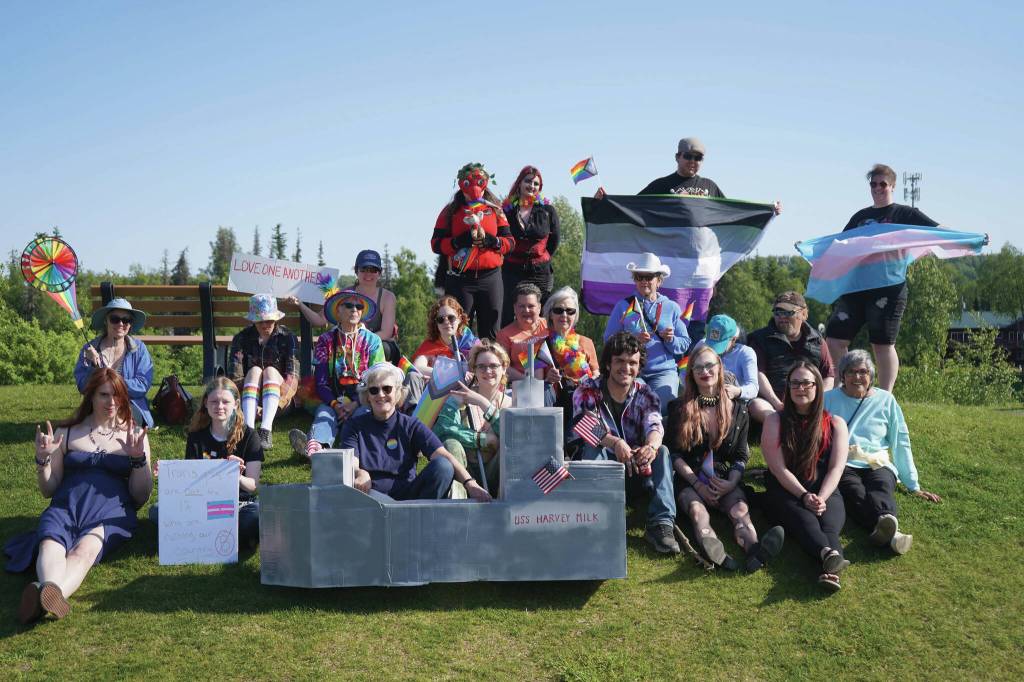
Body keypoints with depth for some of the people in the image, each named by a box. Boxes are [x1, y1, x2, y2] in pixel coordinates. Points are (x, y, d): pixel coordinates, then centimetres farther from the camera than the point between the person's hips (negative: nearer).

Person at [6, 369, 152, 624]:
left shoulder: (134, 436, 17)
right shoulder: (67, 433, 20)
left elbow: (141, 497, 11)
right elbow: (49, 490, 20)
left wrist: (139, 458, -5)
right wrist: (43, 459, 2)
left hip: (111, 510, -1)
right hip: (66, 507, 2)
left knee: (85, 548, -37)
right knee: (51, 545, -35)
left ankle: (47, 595, -65)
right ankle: (51, 590, -66)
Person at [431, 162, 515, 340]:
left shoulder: (495, 210, 12)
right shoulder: (450, 212, 7)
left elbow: (510, 242, 7)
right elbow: (436, 244, -1)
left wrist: (490, 240, -12)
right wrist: (462, 240, -16)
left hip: (490, 278, 2)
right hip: (460, 279, -1)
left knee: (490, 333, 4)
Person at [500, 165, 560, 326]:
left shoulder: (548, 210, 2)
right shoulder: (506, 210, 1)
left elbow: (554, 241, 10)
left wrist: (542, 258, 9)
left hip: (541, 272, 1)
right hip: (512, 271, 0)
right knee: (507, 319, -2)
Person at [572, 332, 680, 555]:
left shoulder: (646, 395, 2)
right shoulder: (588, 390, -5)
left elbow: (654, 426, -18)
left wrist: (651, 445, -45)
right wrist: (616, 443, -45)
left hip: (635, 473, 2)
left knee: (662, 451, -22)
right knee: (594, 447, -30)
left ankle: (661, 524, -34)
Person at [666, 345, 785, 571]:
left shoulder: (737, 410, 14)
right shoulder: (679, 409, 8)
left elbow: (741, 455, 13)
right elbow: (673, 453, 3)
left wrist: (732, 482, -7)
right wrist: (697, 483, -10)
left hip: (725, 479, 2)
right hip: (689, 479, -2)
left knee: (740, 509, -31)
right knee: (697, 510, -35)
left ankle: (754, 551, -62)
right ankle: (715, 552, -66)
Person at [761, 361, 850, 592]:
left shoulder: (835, 423, 15)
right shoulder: (775, 421, 8)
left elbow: (836, 468, 3)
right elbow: (778, 468, -3)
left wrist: (821, 497, -15)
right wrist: (804, 496, -16)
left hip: (825, 491, 1)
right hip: (784, 491, -1)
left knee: (829, 522, -32)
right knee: (804, 518, -34)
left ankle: (830, 570, -62)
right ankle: (830, 555, -65)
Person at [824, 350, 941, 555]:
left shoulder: (886, 400, 18)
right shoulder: (829, 399, 15)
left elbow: (901, 443, 18)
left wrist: (913, 485, 15)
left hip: (878, 466, 2)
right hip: (842, 466, -2)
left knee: (882, 490, -34)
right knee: (856, 494, -36)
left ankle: (887, 527, -67)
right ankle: (891, 535, -65)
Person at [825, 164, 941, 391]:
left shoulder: (905, 214, 5)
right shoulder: (860, 216, 19)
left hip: (888, 289, -5)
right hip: (855, 286, 5)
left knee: (883, 344, -3)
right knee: (835, 338, -1)